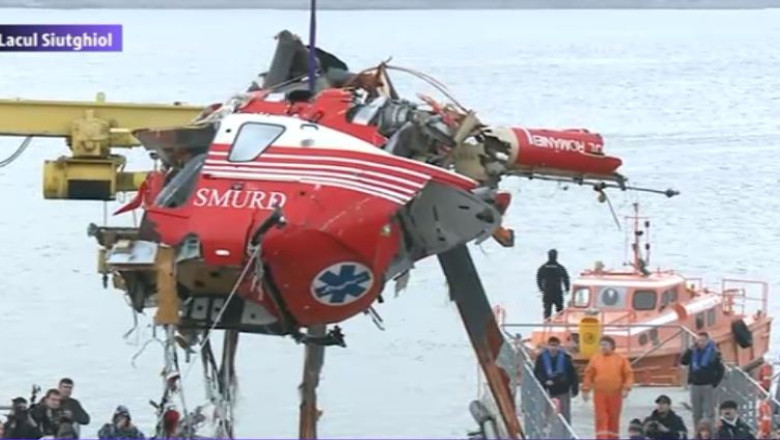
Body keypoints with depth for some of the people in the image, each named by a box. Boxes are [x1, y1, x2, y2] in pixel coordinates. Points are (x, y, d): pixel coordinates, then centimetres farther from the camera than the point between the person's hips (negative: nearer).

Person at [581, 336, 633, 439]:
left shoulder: (621, 359, 3)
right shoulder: (595, 359, 5)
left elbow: (629, 375, 1)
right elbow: (588, 375, 7)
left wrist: (626, 388, -11)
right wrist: (585, 390, 4)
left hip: (615, 395, 0)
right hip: (599, 394, 0)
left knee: (614, 419, 7)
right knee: (601, 419, -6)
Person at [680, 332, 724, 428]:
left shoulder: (713, 353, -5)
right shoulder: (693, 352, 6)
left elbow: (721, 370, -4)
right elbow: (683, 361, -5)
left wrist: (715, 383, -9)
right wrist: (690, 350, -13)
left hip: (708, 387, -4)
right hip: (695, 386, 4)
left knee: (709, 413, -4)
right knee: (696, 413, 11)